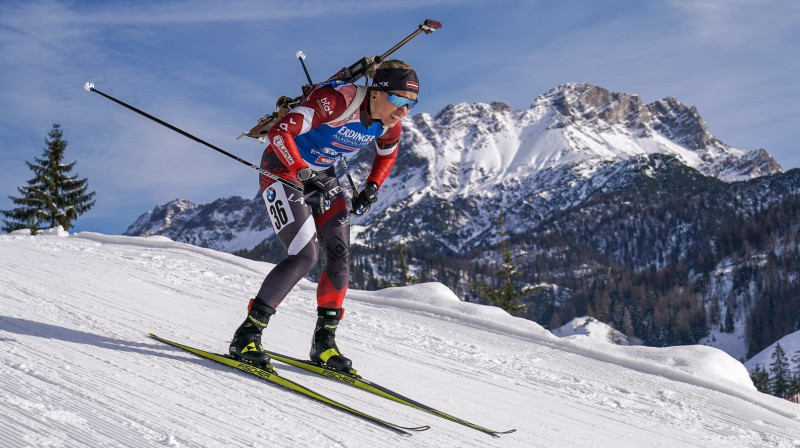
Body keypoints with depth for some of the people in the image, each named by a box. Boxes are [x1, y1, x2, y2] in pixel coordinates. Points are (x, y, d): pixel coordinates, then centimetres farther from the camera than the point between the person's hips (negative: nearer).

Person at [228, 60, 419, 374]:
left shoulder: (389, 124, -8)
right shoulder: (337, 101, -31)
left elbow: (387, 154, 16)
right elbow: (279, 132, -33)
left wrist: (371, 188, 2)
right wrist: (304, 174, -37)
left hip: (320, 174, 7)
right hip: (282, 169, -7)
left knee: (340, 257, -3)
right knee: (305, 255, -20)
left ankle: (324, 342, 11)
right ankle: (247, 336, -12)